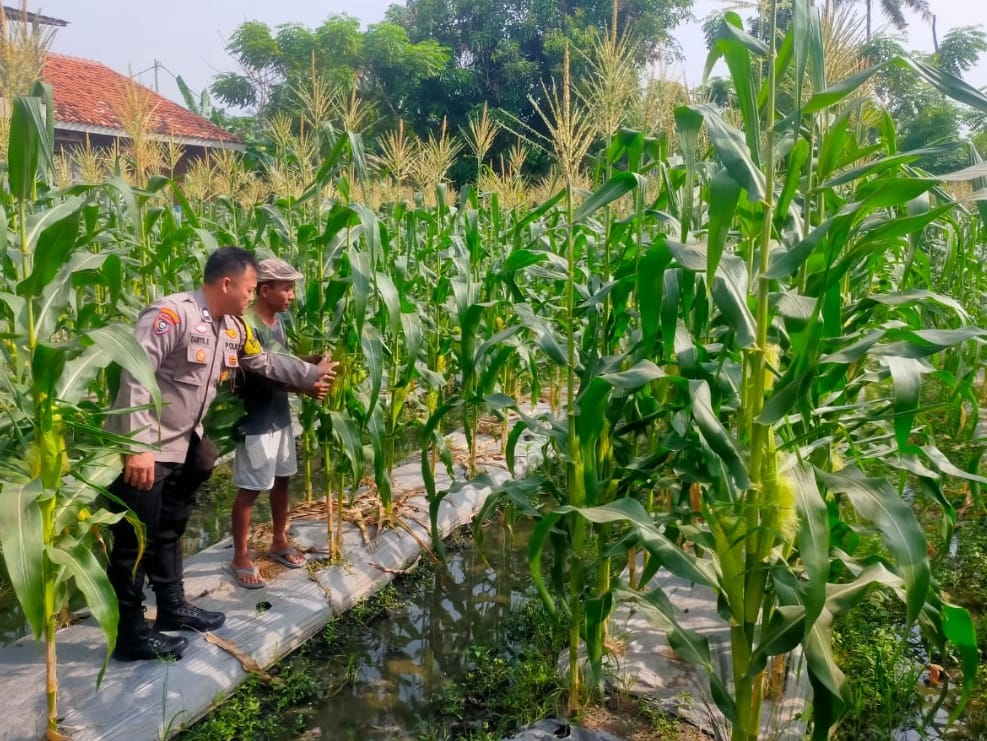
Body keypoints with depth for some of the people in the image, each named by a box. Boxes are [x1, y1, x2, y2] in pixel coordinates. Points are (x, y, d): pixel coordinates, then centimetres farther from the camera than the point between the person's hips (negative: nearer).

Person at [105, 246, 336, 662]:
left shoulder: (233, 328, 3)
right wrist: (138, 446, -31)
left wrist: (312, 374, 23)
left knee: (170, 533, 21)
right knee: (135, 542, 1)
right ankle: (130, 635, 13)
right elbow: (134, 377, -29)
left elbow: (264, 363, 21)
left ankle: (172, 607, 37)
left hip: (180, 447, 9)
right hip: (141, 450, -9)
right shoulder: (171, 314, -24)